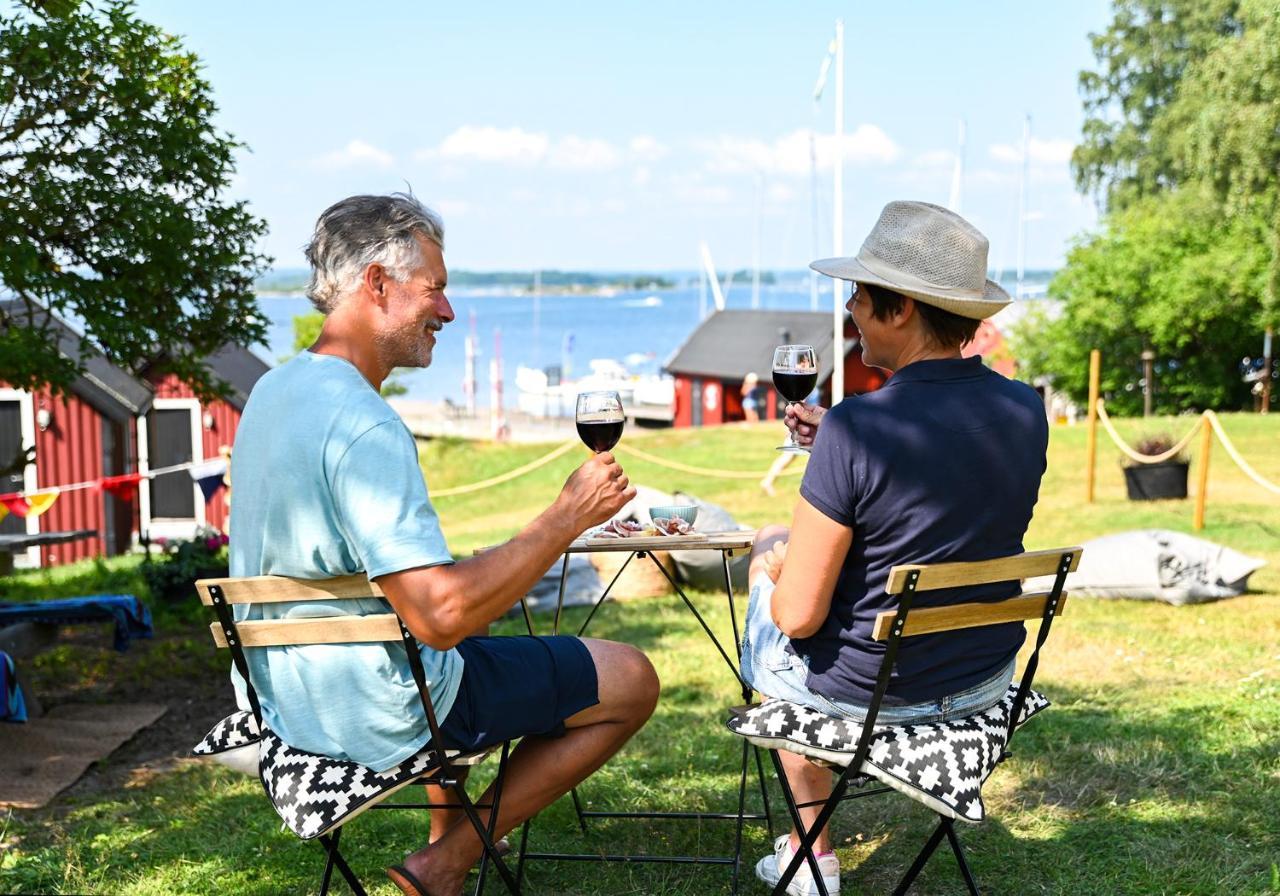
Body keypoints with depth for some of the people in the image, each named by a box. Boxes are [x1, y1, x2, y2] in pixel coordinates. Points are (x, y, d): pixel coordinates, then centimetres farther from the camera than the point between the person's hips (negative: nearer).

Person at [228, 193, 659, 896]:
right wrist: (570, 515, -23)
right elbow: (441, 615, -32)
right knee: (631, 680, 2)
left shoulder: (274, 390, 4)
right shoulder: (362, 425, -27)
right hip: (376, 713, -10)